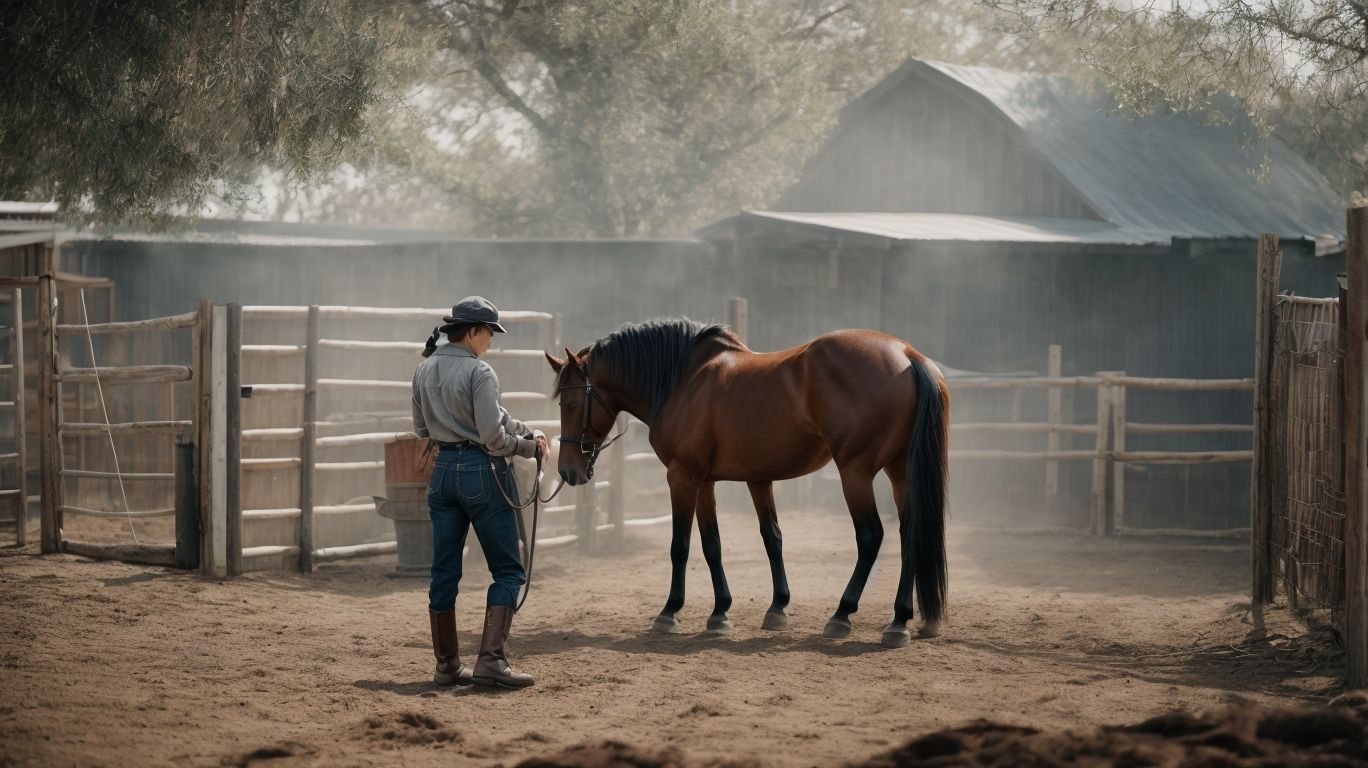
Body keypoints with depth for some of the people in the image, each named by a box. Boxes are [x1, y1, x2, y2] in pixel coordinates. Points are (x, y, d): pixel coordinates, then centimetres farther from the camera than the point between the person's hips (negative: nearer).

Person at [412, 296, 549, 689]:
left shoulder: (424, 371, 8)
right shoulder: (479, 373, -14)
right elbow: (492, 435, -19)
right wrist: (529, 446, -3)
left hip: (443, 471, 7)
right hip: (482, 472, -7)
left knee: (444, 572, 10)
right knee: (508, 571, 0)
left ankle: (447, 665, 14)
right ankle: (490, 659, -11)